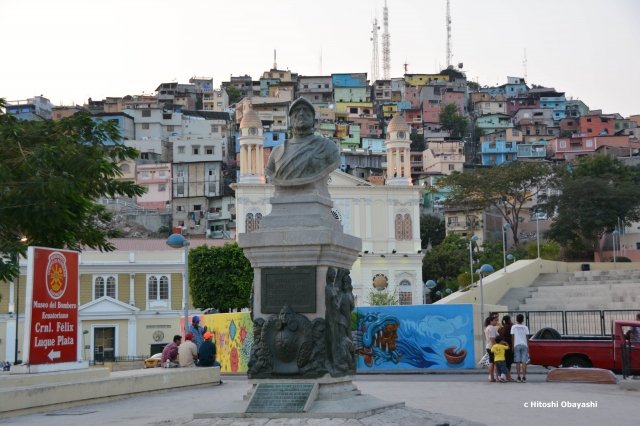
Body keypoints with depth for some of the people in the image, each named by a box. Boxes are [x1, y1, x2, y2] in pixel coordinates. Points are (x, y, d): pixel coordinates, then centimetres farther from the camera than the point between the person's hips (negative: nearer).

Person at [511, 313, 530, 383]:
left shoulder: (514, 327, 3)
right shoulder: (525, 327, 5)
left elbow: (512, 337, 2)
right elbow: (527, 338, 5)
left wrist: (512, 347, 8)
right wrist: (528, 347, 12)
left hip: (516, 345, -1)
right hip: (524, 345, 1)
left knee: (518, 362, 1)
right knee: (524, 362, -1)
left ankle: (518, 378, -1)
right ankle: (524, 378, -4)